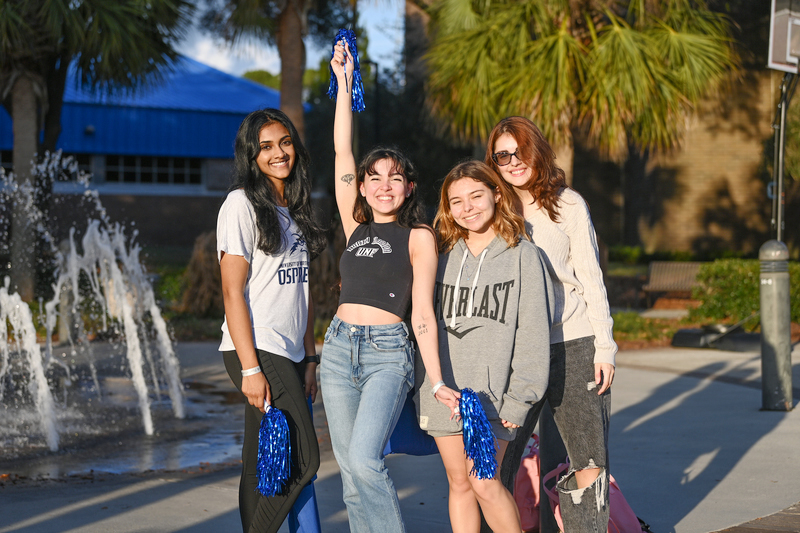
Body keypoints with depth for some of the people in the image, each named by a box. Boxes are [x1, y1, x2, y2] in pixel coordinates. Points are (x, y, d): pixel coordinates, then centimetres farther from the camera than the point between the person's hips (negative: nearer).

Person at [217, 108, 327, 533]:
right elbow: (232, 291, -12)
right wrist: (250, 368, -17)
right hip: (258, 353, -7)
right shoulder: (242, 204, -6)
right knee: (302, 459, -12)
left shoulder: (294, 209, 18)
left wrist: (309, 358, 13)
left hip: (290, 355, 7)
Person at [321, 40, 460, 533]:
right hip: (339, 346, 5)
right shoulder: (356, 228, 14)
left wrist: (437, 381, -9)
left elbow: (422, 313, -1)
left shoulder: (419, 237, 3)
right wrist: (344, 82, 14)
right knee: (351, 473, 3)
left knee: (364, 459, -22)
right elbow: (342, 151, 13)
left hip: (388, 350, -5)